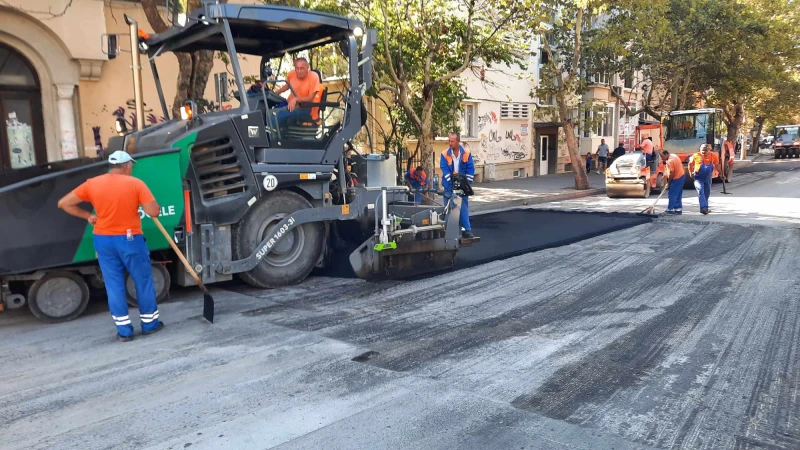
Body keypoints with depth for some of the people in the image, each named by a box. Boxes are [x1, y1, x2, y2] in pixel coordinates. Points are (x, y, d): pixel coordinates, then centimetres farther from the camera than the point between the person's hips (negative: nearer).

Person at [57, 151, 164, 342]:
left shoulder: (92, 184, 1)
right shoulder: (136, 183, -10)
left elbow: (63, 203, 4)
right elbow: (154, 212, -15)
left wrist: (87, 216, 11)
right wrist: (147, 203, 6)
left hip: (103, 240, 3)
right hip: (130, 240, -3)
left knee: (114, 285, 9)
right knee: (143, 281, 11)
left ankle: (124, 330, 12)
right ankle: (150, 323, 20)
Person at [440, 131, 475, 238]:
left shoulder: (466, 153, -4)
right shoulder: (445, 154, -7)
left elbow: (471, 169, -3)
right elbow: (445, 170, -12)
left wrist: (467, 183, -9)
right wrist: (451, 183, -19)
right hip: (449, 186, 0)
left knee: (463, 207, 4)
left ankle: (466, 230, 11)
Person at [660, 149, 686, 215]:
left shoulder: (670, 161, -22)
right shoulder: (674, 156, 10)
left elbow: (672, 173, -21)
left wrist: (668, 182, -10)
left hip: (677, 178, -10)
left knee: (672, 194, -5)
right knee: (678, 194, 13)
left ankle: (670, 209, -2)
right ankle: (678, 209, 17)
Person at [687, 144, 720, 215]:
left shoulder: (713, 156, -1)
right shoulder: (696, 155, -7)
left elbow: (717, 165, 11)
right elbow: (690, 164, 6)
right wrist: (691, 173, -3)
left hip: (708, 178, 4)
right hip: (698, 178, -4)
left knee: (707, 193, 13)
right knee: (700, 190, -21)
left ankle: (704, 207, 30)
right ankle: (704, 207, -29)